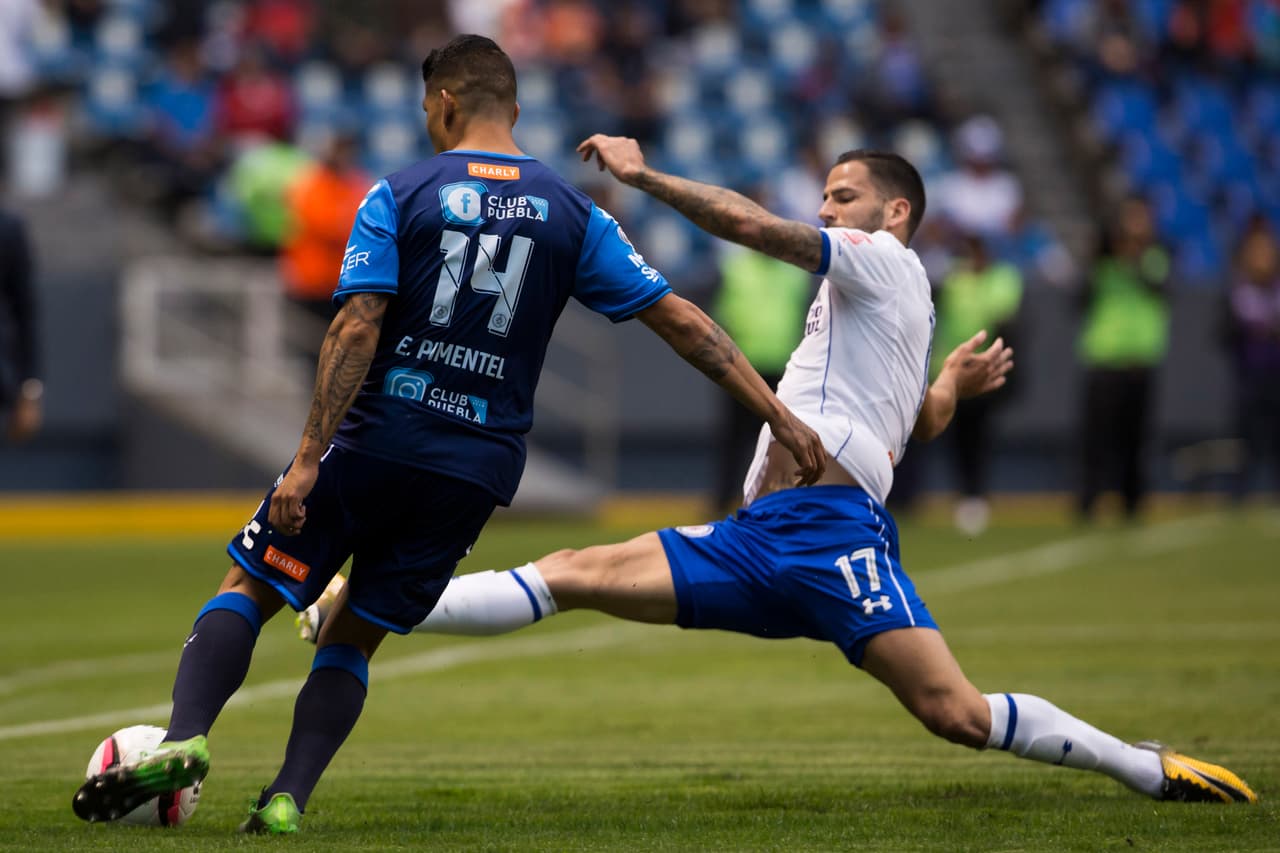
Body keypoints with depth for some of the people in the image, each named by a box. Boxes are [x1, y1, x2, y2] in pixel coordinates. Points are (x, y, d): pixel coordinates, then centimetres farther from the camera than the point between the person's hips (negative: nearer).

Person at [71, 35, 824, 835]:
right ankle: (287, 799, -3)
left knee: (248, 590, 8)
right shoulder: (573, 214, 7)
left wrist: (308, 459, -15)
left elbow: (357, 328, -12)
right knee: (351, 640, 14)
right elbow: (681, 320, 6)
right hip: (482, 465, 3)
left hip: (378, 440, -3)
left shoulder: (398, 197, -1)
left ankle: (185, 739, -17)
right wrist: (781, 416, 9)